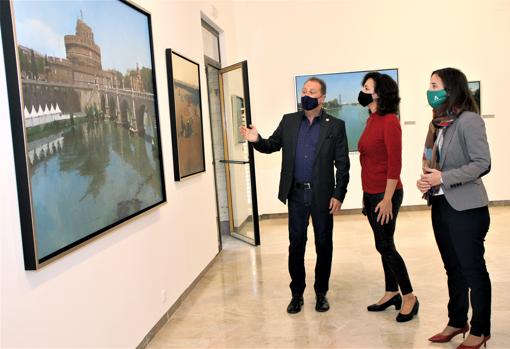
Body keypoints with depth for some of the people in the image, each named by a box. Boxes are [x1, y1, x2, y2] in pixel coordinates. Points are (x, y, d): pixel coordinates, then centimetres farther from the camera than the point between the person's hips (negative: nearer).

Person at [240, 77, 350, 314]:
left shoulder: (335, 126, -2)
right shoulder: (289, 121, 7)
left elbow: (342, 164, -3)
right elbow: (273, 145, 10)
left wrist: (338, 195, -9)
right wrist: (256, 140, -12)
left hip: (322, 195, -2)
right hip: (296, 193, 2)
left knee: (324, 244, 8)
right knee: (296, 244, 7)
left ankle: (321, 292, 23)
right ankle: (297, 293, 21)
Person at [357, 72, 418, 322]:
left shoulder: (389, 121, -14)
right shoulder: (371, 120, 10)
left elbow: (395, 163, -18)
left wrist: (387, 199, -19)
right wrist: (366, 195, 14)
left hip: (385, 194, -8)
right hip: (370, 193, 8)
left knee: (384, 246, -1)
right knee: (384, 245, 15)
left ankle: (409, 297, 14)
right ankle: (391, 293, 27)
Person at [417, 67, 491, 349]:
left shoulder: (468, 120, -13)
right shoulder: (439, 122, 10)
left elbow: (482, 163, -18)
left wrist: (443, 178, -22)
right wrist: (427, 180, -2)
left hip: (466, 208, -8)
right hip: (441, 205, 8)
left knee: (473, 270, 4)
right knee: (453, 269, 17)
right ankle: (457, 322, 31)